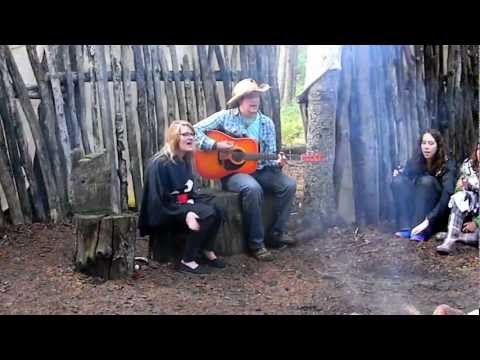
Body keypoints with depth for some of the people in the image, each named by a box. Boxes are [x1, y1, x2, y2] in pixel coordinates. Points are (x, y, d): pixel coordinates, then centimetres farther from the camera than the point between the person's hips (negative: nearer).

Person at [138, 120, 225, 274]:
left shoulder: (185, 161, 9)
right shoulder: (160, 164, -18)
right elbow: (158, 200, -23)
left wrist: (193, 204, -4)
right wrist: (185, 213, -31)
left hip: (183, 204, 8)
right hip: (164, 212, -8)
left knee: (217, 210, -15)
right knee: (207, 214, -27)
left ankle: (207, 251, 4)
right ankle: (187, 261, -17)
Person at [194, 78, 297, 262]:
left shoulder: (267, 123, 6)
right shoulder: (225, 117, -5)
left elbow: (268, 156, 6)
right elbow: (195, 130, -9)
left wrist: (277, 163, -17)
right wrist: (215, 145, -21)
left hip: (259, 170, 5)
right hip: (231, 171, -5)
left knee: (289, 184, -17)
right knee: (253, 188, -36)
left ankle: (277, 233, -2)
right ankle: (256, 243, -22)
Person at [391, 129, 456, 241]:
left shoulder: (447, 166, -16)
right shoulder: (414, 161, -2)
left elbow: (447, 196, -30)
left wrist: (428, 220, -41)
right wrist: (400, 174, -15)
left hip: (438, 214, -4)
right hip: (415, 209, 4)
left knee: (426, 181, -28)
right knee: (398, 181, -18)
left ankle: (419, 231, -35)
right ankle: (406, 228, -30)